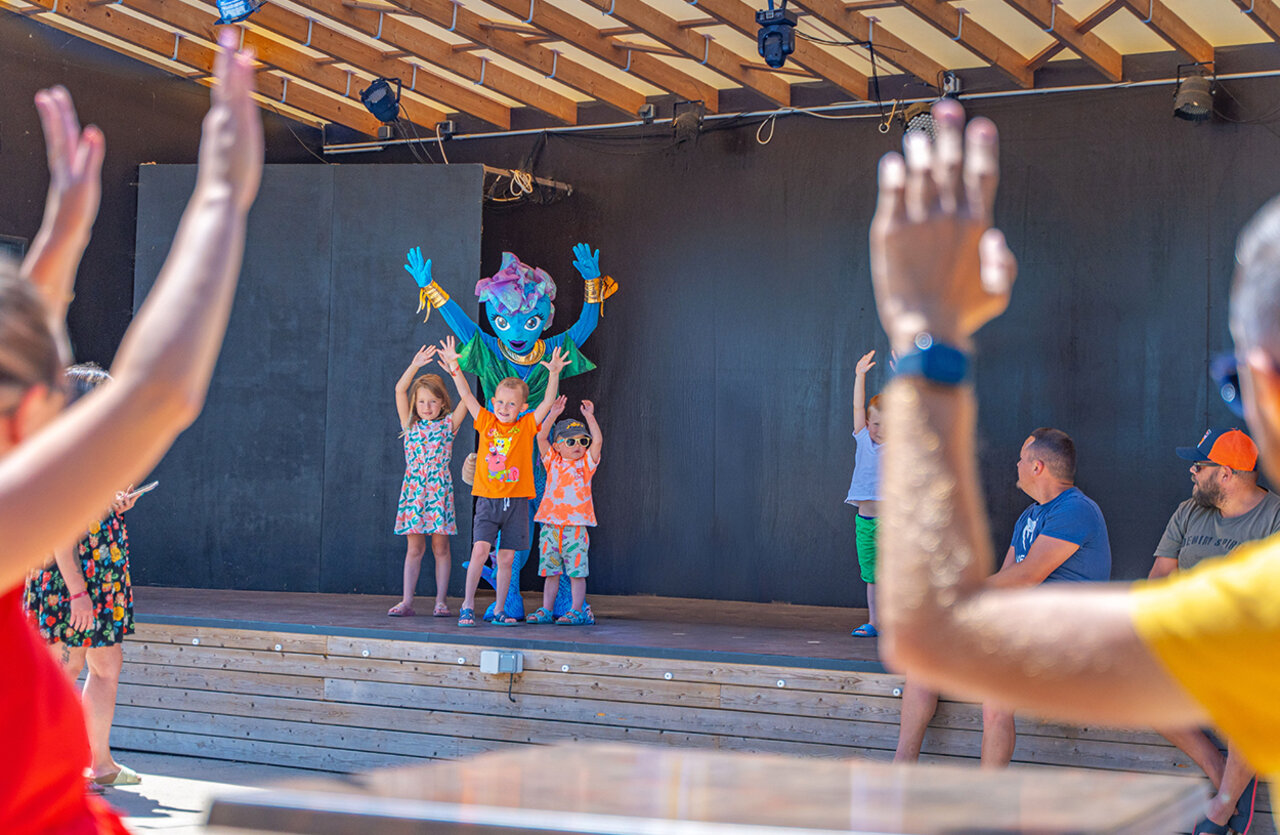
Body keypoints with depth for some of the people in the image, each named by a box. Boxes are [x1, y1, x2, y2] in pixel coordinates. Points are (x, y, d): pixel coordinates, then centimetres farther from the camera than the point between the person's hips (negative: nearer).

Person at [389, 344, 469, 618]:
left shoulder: (448, 424, 5)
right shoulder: (409, 424, 8)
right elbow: (399, 390, -2)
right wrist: (415, 366, -13)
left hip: (439, 490, -1)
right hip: (413, 489, 1)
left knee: (440, 546, 1)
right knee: (414, 547, 3)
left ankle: (441, 601, 6)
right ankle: (406, 601, 4)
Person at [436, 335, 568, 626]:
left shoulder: (527, 426, 4)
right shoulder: (486, 422, 5)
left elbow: (548, 402, -5)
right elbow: (466, 395, 1)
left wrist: (554, 374, -18)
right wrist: (454, 367, -8)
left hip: (515, 501, 1)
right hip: (488, 499, 0)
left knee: (506, 559, 4)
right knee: (480, 550, -13)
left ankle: (499, 611, 14)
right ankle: (468, 605, -2)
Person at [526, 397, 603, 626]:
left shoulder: (586, 463, 4)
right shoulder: (553, 461, 9)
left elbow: (598, 440, -9)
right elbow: (541, 437, -1)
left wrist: (589, 417, -14)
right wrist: (553, 415, -8)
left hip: (575, 526, -2)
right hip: (551, 525, 2)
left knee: (576, 571, -3)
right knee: (550, 571, 8)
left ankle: (577, 611, 2)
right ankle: (546, 611, 14)